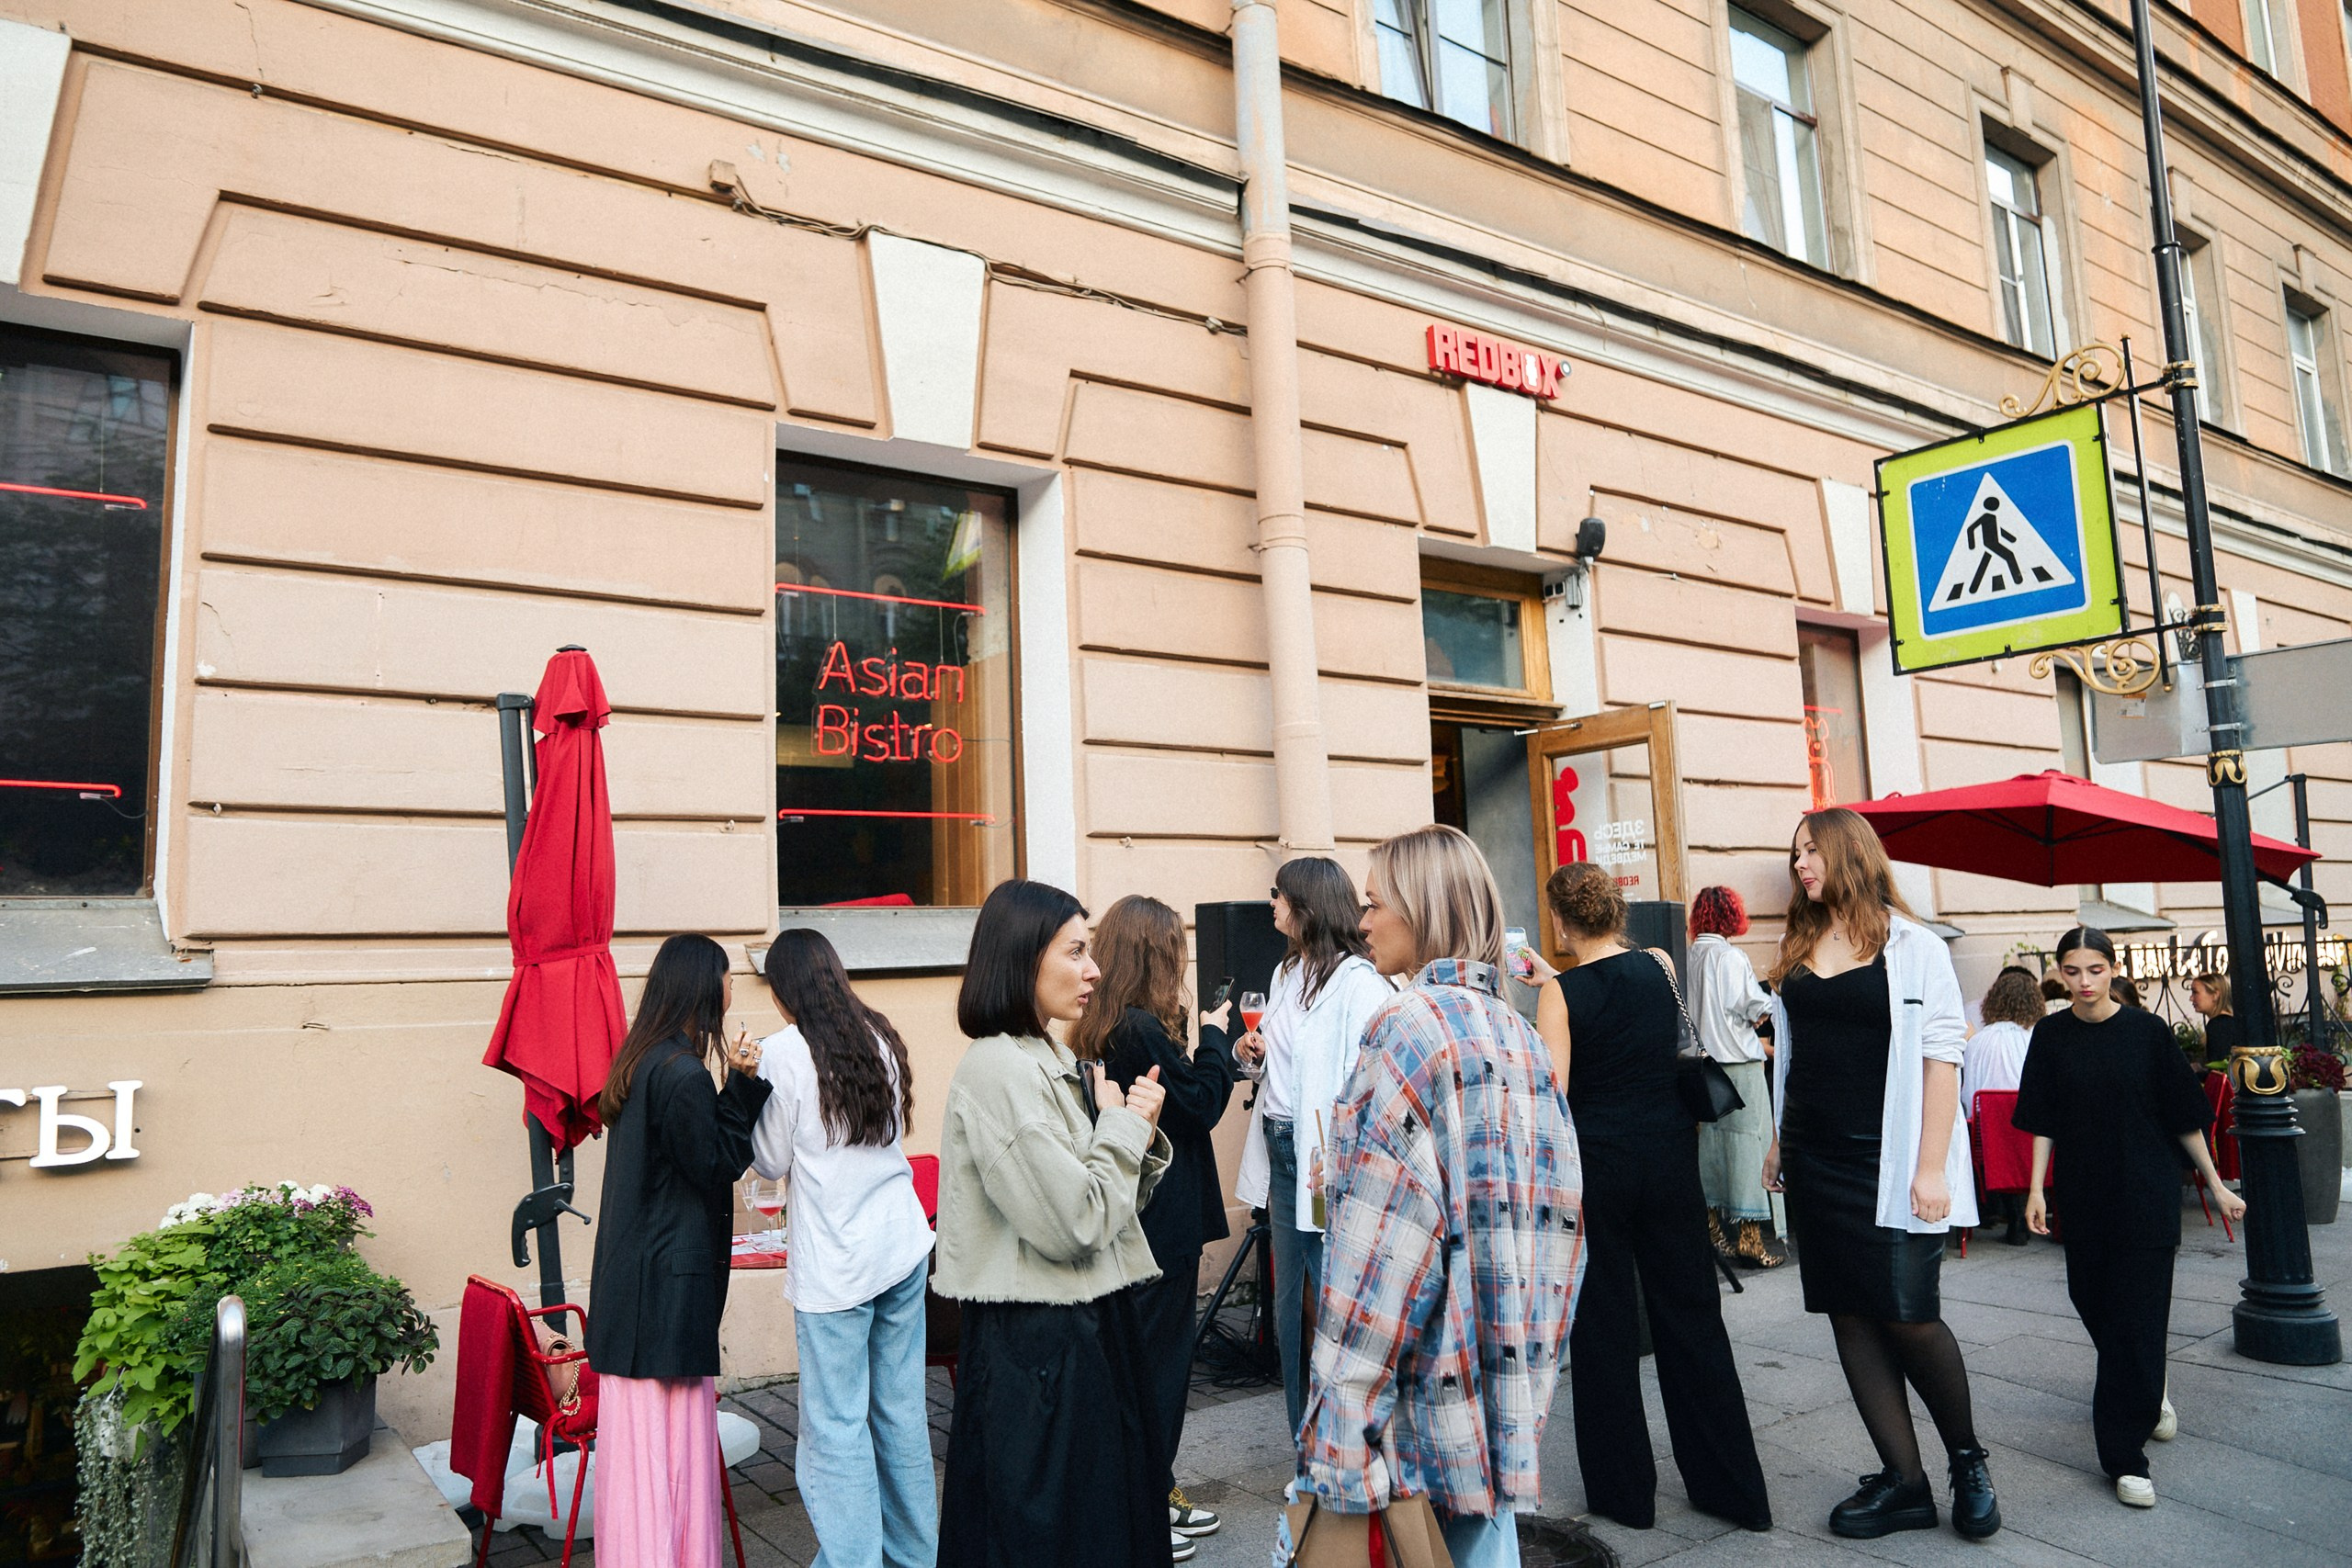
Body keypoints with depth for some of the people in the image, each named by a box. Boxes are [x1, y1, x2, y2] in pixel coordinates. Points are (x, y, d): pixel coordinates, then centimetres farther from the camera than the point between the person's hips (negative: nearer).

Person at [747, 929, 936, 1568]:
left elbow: (771, 1161, -1)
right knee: (902, 1413, 15)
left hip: (833, 1264, -6)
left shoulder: (785, 1051, -10)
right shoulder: (881, 1037, 7)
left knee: (836, 1430, 1)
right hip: (903, 1248, 6)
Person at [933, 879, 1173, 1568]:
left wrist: (1141, 1133, -5)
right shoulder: (998, 1071, -20)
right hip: (1038, 1345, -9)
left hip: (1089, 1328, 9)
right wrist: (1120, 1128, -12)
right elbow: (1071, 1224, -25)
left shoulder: (1056, 1064, 9)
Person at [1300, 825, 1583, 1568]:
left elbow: (1383, 1233, -20)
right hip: (1509, 1357, 8)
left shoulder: (1408, 1027, -16)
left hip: (1429, 1363, -7)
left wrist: (1342, 1409, -16)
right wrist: (1529, 1349, 16)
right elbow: (1558, 1199, 9)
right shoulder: (1517, 1031, 7)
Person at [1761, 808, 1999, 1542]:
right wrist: (1779, 1139, 15)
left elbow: (1942, 1056, -9)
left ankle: (1967, 1460, 22)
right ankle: (1904, 1481, 16)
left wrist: (1931, 1166, -14)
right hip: (1815, 1163, 6)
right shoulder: (1797, 951, 12)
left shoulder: (1911, 946, -5)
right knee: (1850, 1316, 6)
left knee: (1907, 1313, -4)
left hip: (1886, 1163, -6)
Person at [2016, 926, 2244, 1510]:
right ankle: (2144, 1395, 42)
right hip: (2083, 1193, 3)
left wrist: (2216, 1184, 3)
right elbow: (2043, 1122, 3)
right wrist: (2036, 1187, -3)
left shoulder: (2146, 1031, -5)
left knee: (2137, 1312, -6)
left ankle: (2125, 1454, -1)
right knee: (2091, 1297, 12)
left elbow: (2183, 1114, 1)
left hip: (2147, 1192, -3)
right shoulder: (2051, 1036, 0)